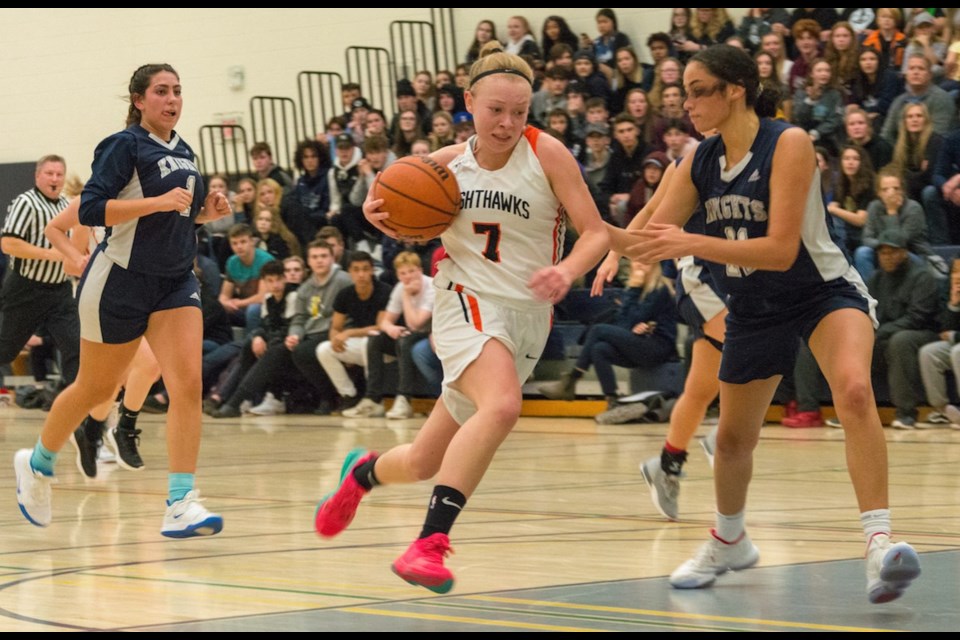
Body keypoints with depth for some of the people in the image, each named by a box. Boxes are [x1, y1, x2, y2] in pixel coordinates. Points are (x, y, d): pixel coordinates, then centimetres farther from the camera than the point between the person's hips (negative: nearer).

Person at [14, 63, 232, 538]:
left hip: (175, 281, 6)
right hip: (121, 282, -5)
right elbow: (91, 210, -21)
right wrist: (159, 201, -26)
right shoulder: (125, 146, -11)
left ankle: (181, 506, -16)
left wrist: (206, 212, 4)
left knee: (187, 384, -13)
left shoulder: (182, 152, 10)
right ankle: (37, 464, 36)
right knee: (96, 388, 10)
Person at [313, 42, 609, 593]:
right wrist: (383, 216, -5)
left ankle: (365, 471, 44)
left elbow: (596, 232, -8)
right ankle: (431, 543, -30)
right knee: (502, 406, -35)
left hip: (528, 317, 1)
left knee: (423, 464, 9)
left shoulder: (547, 154, -6)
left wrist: (567, 271, -29)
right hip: (468, 300, -1)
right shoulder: (448, 163, 0)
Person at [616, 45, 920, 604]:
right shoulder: (701, 163, -3)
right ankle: (730, 541, 45)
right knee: (734, 437, 17)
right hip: (754, 308, 7)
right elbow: (650, 242, 1)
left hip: (824, 291, -6)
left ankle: (880, 543, -38)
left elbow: (781, 249, -28)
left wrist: (690, 243, -34)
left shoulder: (788, 144, -22)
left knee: (854, 391, -34)